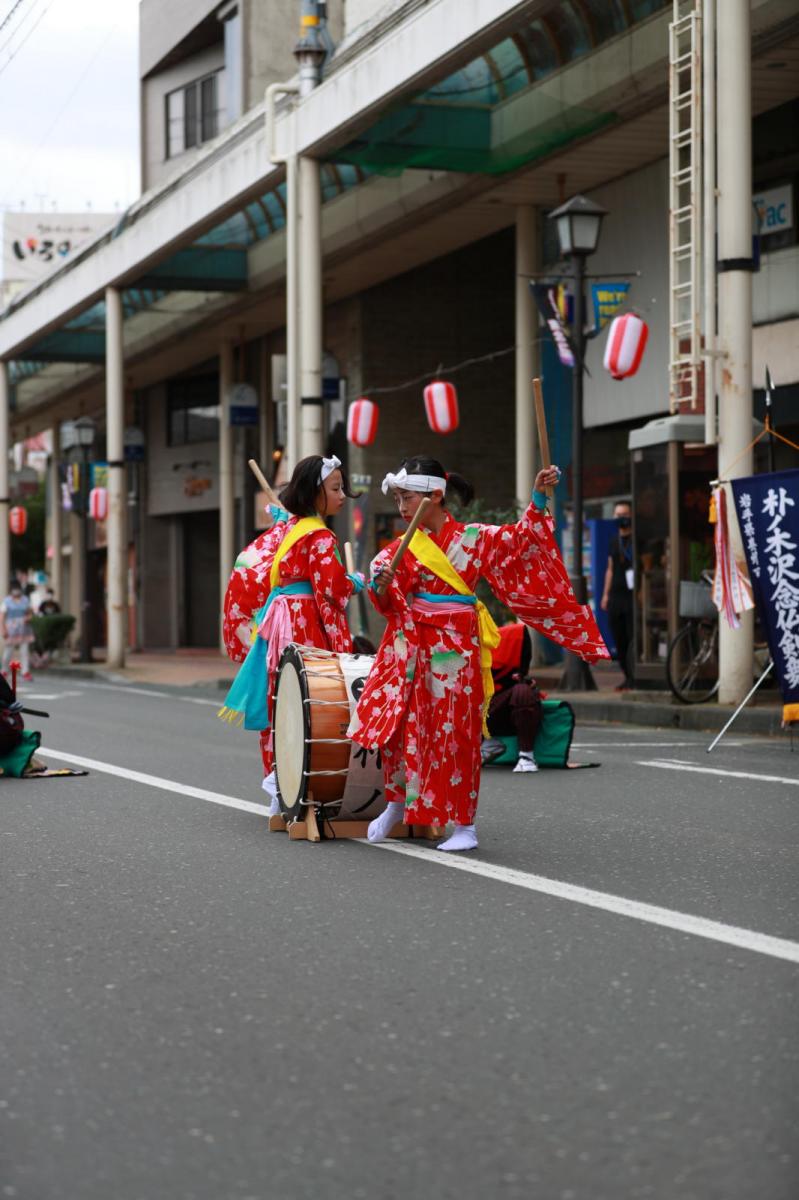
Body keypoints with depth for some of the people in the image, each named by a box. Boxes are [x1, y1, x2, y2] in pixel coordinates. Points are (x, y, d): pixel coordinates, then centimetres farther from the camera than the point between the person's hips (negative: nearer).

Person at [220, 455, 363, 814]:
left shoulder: (283, 528, 11)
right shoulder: (319, 537, -12)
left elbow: (248, 564, 15)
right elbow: (333, 587, -16)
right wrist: (357, 582, 1)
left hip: (272, 620, 9)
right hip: (303, 627, -9)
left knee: (276, 700, 11)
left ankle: (278, 790, 16)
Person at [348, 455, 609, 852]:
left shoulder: (474, 538, 0)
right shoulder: (402, 547, 3)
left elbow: (521, 541, -1)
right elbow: (388, 604, -1)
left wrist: (538, 498, -12)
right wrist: (381, 585, -23)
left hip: (456, 650, -2)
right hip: (412, 648, 2)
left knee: (455, 735, 0)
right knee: (403, 727, 3)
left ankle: (464, 825, 6)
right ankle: (398, 802, 25)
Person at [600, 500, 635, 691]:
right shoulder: (614, 541, 18)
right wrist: (605, 594, 17)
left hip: (632, 595, -6)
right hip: (615, 595, 6)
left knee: (633, 638, -8)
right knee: (619, 640, 6)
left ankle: (634, 678, -4)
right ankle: (627, 677, 13)